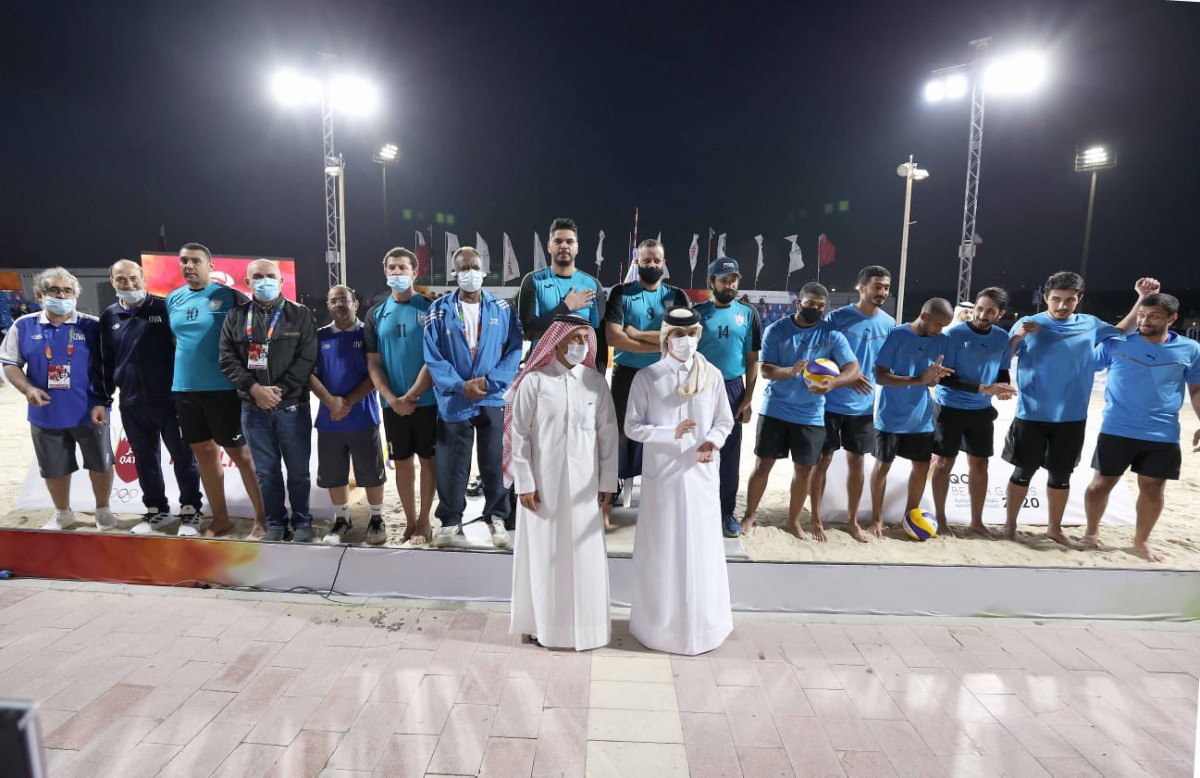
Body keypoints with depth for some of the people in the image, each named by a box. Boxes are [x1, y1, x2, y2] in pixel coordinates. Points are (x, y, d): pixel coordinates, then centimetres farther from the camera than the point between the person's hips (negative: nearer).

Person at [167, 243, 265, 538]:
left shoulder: (229, 296, -6)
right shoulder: (173, 299, 10)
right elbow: (174, 340, 21)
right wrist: (182, 372, 15)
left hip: (222, 388, -6)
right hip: (184, 389, 6)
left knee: (239, 452, -2)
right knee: (204, 452, 12)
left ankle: (262, 518, 6)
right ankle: (220, 518, 23)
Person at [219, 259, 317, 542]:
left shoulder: (300, 315, 2)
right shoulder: (236, 317, 9)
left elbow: (307, 358, -6)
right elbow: (228, 359, 3)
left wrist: (280, 391, -14)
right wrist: (254, 388, -11)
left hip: (293, 407, -2)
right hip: (253, 409, 2)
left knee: (298, 471, 4)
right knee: (266, 471, 10)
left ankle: (302, 522, 19)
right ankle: (275, 523, 22)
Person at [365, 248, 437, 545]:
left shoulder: (429, 308, -3)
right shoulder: (376, 314, 7)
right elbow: (373, 364, 4)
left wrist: (412, 396, -15)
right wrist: (393, 399, -9)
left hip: (427, 401, -3)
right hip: (392, 404, 3)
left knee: (428, 459, 6)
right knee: (402, 462, 10)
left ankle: (424, 520, 18)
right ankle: (410, 521, 23)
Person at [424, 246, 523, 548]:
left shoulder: (503, 309, 4)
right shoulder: (440, 310, 2)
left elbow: (514, 351, -1)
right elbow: (432, 357, -3)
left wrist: (490, 381, -13)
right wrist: (461, 386, -14)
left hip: (492, 400, 0)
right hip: (453, 402, 0)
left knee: (493, 463, 8)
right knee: (452, 464, 8)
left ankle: (498, 517, 24)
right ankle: (451, 520, 24)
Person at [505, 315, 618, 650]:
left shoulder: (596, 382, 3)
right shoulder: (534, 381, -5)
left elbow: (608, 433, 5)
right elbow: (518, 433, -5)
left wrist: (607, 481, 3)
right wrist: (524, 483, -7)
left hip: (584, 484, 2)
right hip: (543, 483, -2)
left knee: (585, 554, 8)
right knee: (545, 553, 8)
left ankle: (583, 621, 25)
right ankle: (544, 623, 24)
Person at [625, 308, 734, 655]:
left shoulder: (712, 376, 2)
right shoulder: (646, 377, -4)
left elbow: (725, 420, 7)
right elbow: (632, 427, -5)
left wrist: (713, 441, -14)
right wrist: (670, 434, -20)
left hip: (701, 475, 2)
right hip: (662, 474, -2)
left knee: (702, 548, 9)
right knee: (661, 549, 7)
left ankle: (702, 624, 27)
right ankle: (658, 623, 25)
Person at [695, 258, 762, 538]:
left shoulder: (748, 314, 5)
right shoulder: (697, 313, 0)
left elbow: (752, 359, 5)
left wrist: (747, 399, -1)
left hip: (733, 389, 2)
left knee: (730, 453, 7)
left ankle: (726, 511, 18)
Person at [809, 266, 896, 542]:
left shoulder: (889, 324, 3)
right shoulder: (837, 318, -10)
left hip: (864, 406, 4)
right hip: (830, 403, -3)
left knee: (856, 461, 11)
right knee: (823, 459, 4)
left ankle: (852, 520, 25)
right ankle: (815, 517, 18)